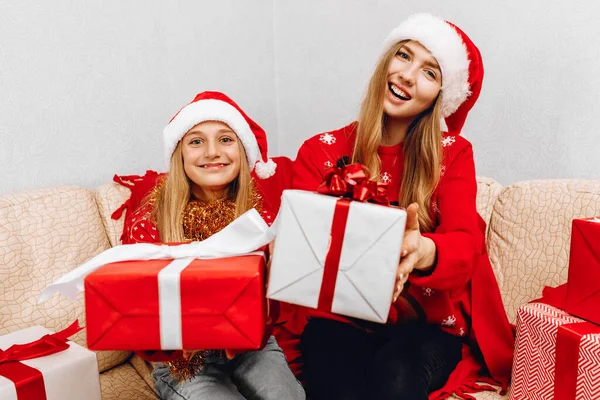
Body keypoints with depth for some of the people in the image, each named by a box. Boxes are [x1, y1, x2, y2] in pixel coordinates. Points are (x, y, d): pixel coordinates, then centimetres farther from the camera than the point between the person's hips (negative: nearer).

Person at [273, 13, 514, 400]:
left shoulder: (453, 154, 3)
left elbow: (466, 244, -10)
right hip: (337, 318, 0)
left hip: (426, 323, 0)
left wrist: (424, 252, -34)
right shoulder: (320, 152, 2)